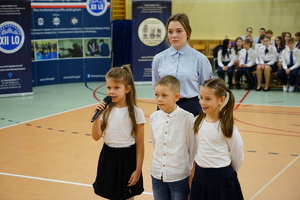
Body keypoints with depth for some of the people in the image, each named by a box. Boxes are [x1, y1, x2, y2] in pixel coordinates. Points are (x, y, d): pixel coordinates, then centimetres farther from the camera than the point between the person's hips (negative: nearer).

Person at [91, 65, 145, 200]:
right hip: (108, 157, 4)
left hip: (127, 158, -3)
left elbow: (140, 144, -8)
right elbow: (96, 137, -2)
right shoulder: (106, 110, -2)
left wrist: (138, 170, -9)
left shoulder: (136, 113, -11)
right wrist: (97, 116, -15)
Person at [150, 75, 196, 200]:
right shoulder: (154, 117, -1)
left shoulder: (187, 118, -13)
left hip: (179, 177, -4)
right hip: (157, 175, 4)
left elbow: (193, 148, -5)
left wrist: (191, 171, 2)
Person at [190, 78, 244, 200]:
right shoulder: (198, 121, -1)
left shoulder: (226, 126, -15)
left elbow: (237, 156, -6)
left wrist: (227, 174, 5)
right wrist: (200, 170, 12)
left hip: (222, 181, -4)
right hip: (200, 177, 5)